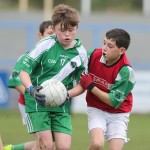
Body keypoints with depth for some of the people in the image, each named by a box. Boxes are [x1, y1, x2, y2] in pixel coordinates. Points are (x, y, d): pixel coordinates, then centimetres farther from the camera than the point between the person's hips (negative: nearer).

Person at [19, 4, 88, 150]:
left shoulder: (81, 53, 0)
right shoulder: (45, 45, -11)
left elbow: (82, 84, 7)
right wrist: (31, 89, -25)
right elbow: (24, 71, -6)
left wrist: (67, 94, -12)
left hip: (61, 105, 4)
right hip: (37, 101, -4)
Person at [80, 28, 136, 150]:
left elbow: (114, 102, -19)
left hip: (118, 113, -2)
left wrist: (90, 86, -20)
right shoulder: (94, 55, -12)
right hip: (96, 109, 2)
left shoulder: (126, 71, -22)